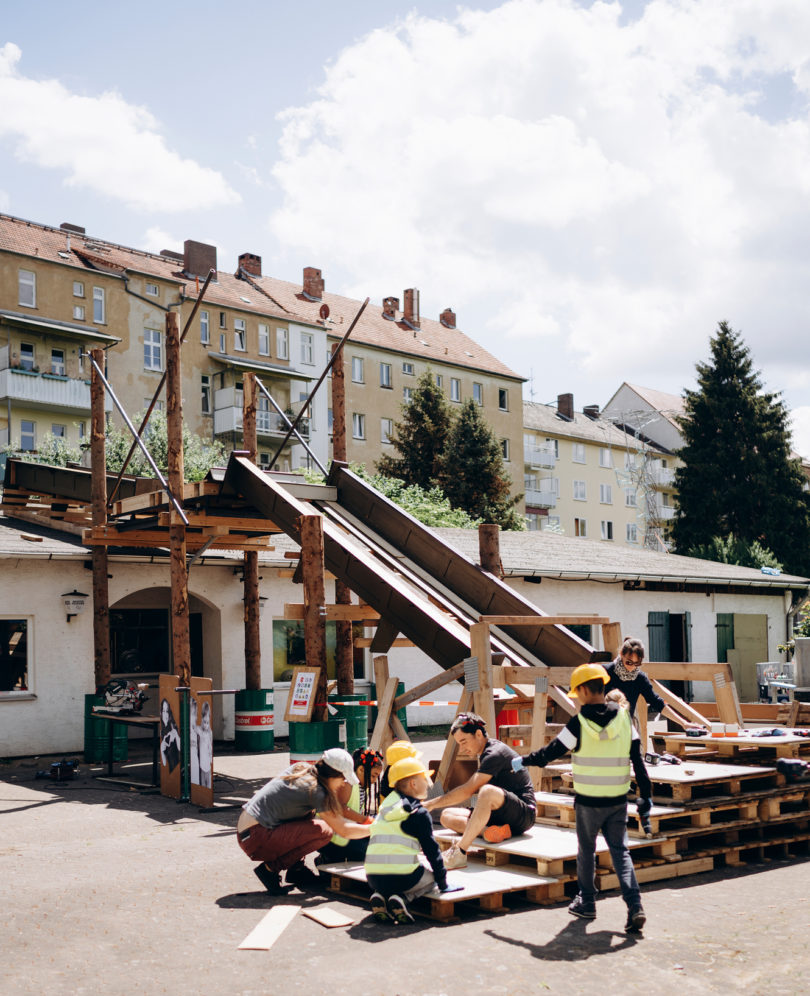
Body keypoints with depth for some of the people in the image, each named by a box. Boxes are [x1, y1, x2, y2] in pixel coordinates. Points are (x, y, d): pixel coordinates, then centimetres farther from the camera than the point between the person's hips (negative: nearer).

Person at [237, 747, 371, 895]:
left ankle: (296, 868, 18)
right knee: (323, 830, -14)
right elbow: (344, 830, -11)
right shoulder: (315, 790, -14)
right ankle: (271, 868, -7)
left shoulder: (301, 767, 9)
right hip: (256, 839, -9)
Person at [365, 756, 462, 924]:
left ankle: (380, 897, 3)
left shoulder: (385, 809, 17)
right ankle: (402, 898, -6)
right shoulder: (419, 814, -2)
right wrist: (443, 884, 8)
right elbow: (431, 850, -1)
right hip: (403, 876, -6)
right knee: (431, 877, 22)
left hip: (373, 878, 6)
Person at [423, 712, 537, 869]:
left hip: (524, 814, -10)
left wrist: (432, 804, -16)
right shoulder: (484, 754, 15)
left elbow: (467, 790, -21)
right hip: (500, 817, 10)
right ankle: (494, 831, -23)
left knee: (488, 791, -38)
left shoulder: (495, 754, -15)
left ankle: (459, 853, -36)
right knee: (447, 816, -1)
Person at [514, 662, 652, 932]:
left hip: (588, 801, -3)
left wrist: (523, 761, 12)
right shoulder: (623, 719, -1)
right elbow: (638, 760, 1)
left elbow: (551, 751, -4)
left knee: (586, 851, 15)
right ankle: (635, 907, -6)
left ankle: (587, 903, 26)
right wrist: (645, 794, 8)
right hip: (618, 801, 3)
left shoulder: (579, 723, -12)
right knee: (620, 851, 7)